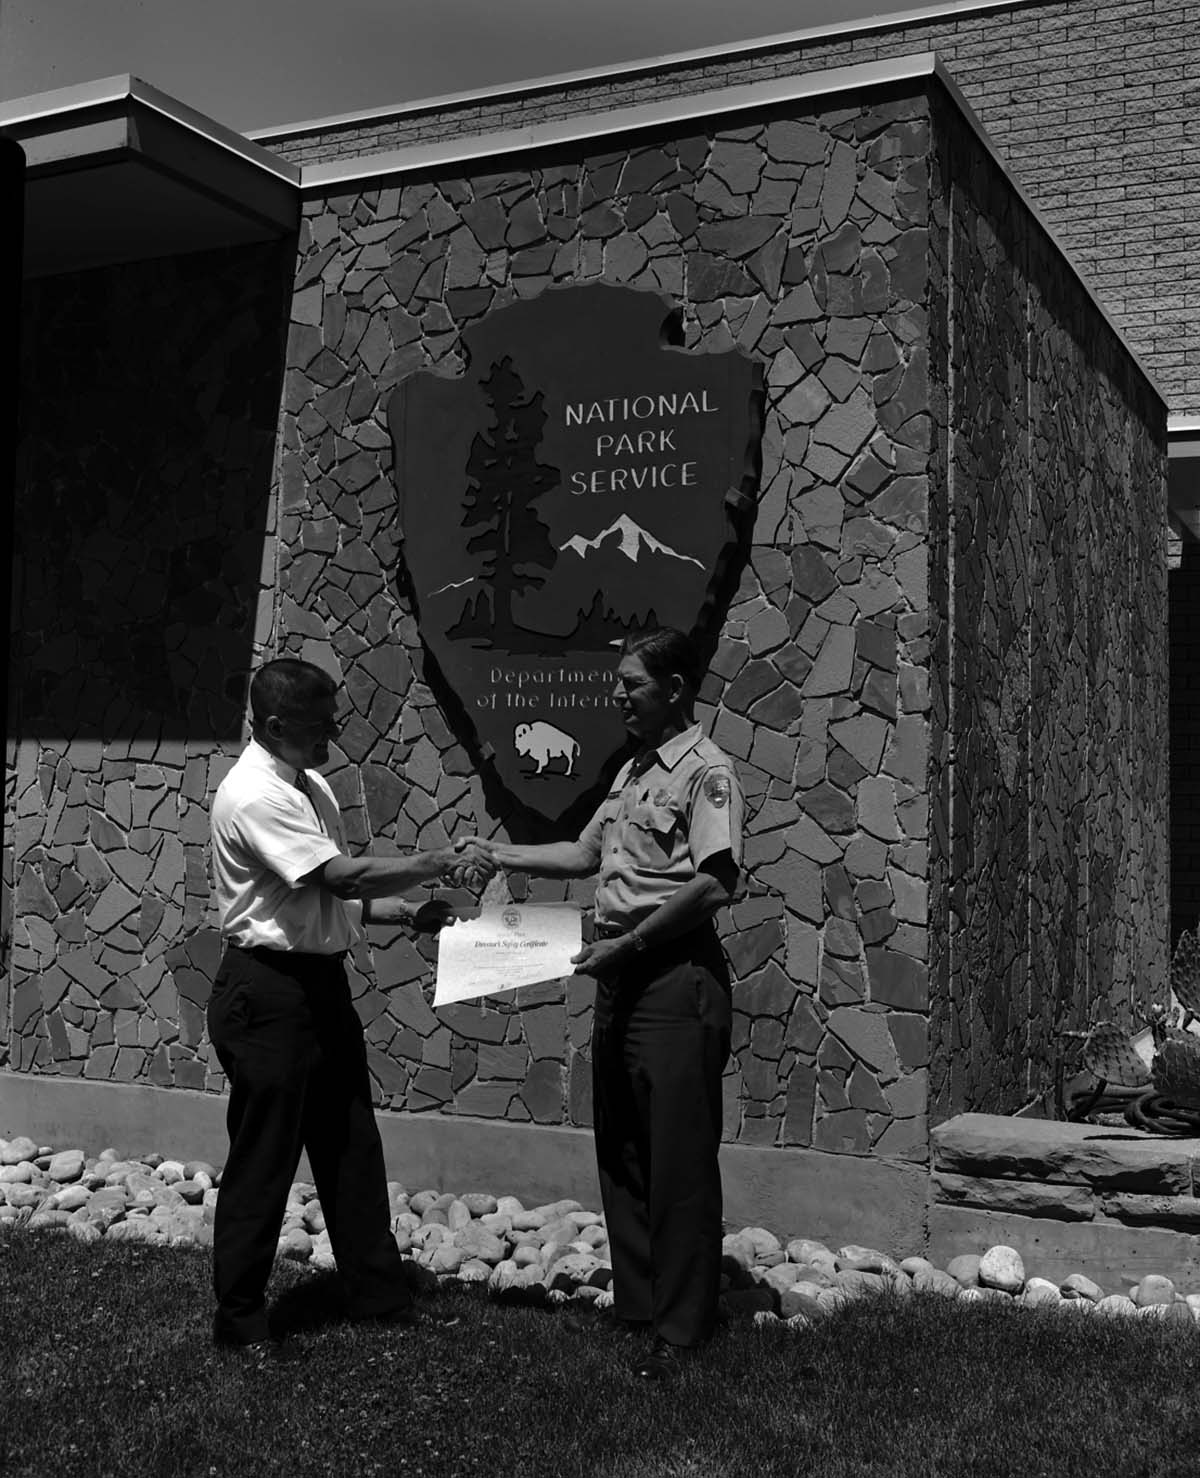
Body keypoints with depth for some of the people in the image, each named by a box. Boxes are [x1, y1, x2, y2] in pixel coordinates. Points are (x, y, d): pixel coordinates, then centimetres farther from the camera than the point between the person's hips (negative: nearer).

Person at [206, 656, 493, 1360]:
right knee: (264, 1157, 2)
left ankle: (380, 1294, 28)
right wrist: (437, 863, -18)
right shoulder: (253, 796, -19)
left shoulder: (313, 786, 11)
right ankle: (240, 1317, 18)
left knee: (351, 1144, 15)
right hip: (267, 990, -9)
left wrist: (409, 912, 2)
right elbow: (344, 877, -25)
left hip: (322, 983, 9)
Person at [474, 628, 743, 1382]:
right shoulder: (635, 770, 17)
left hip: (677, 974, -9)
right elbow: (587, 852, 24)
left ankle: (682, 1326, 9)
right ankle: (635, 1300, 27)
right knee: (620, 1149, 15)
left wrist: (628, 944, -18)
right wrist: (500, 855, 15)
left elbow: (716, 883, -21)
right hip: (622, 975, 9)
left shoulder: (707, 770, -11)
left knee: (679, 1157, -1)